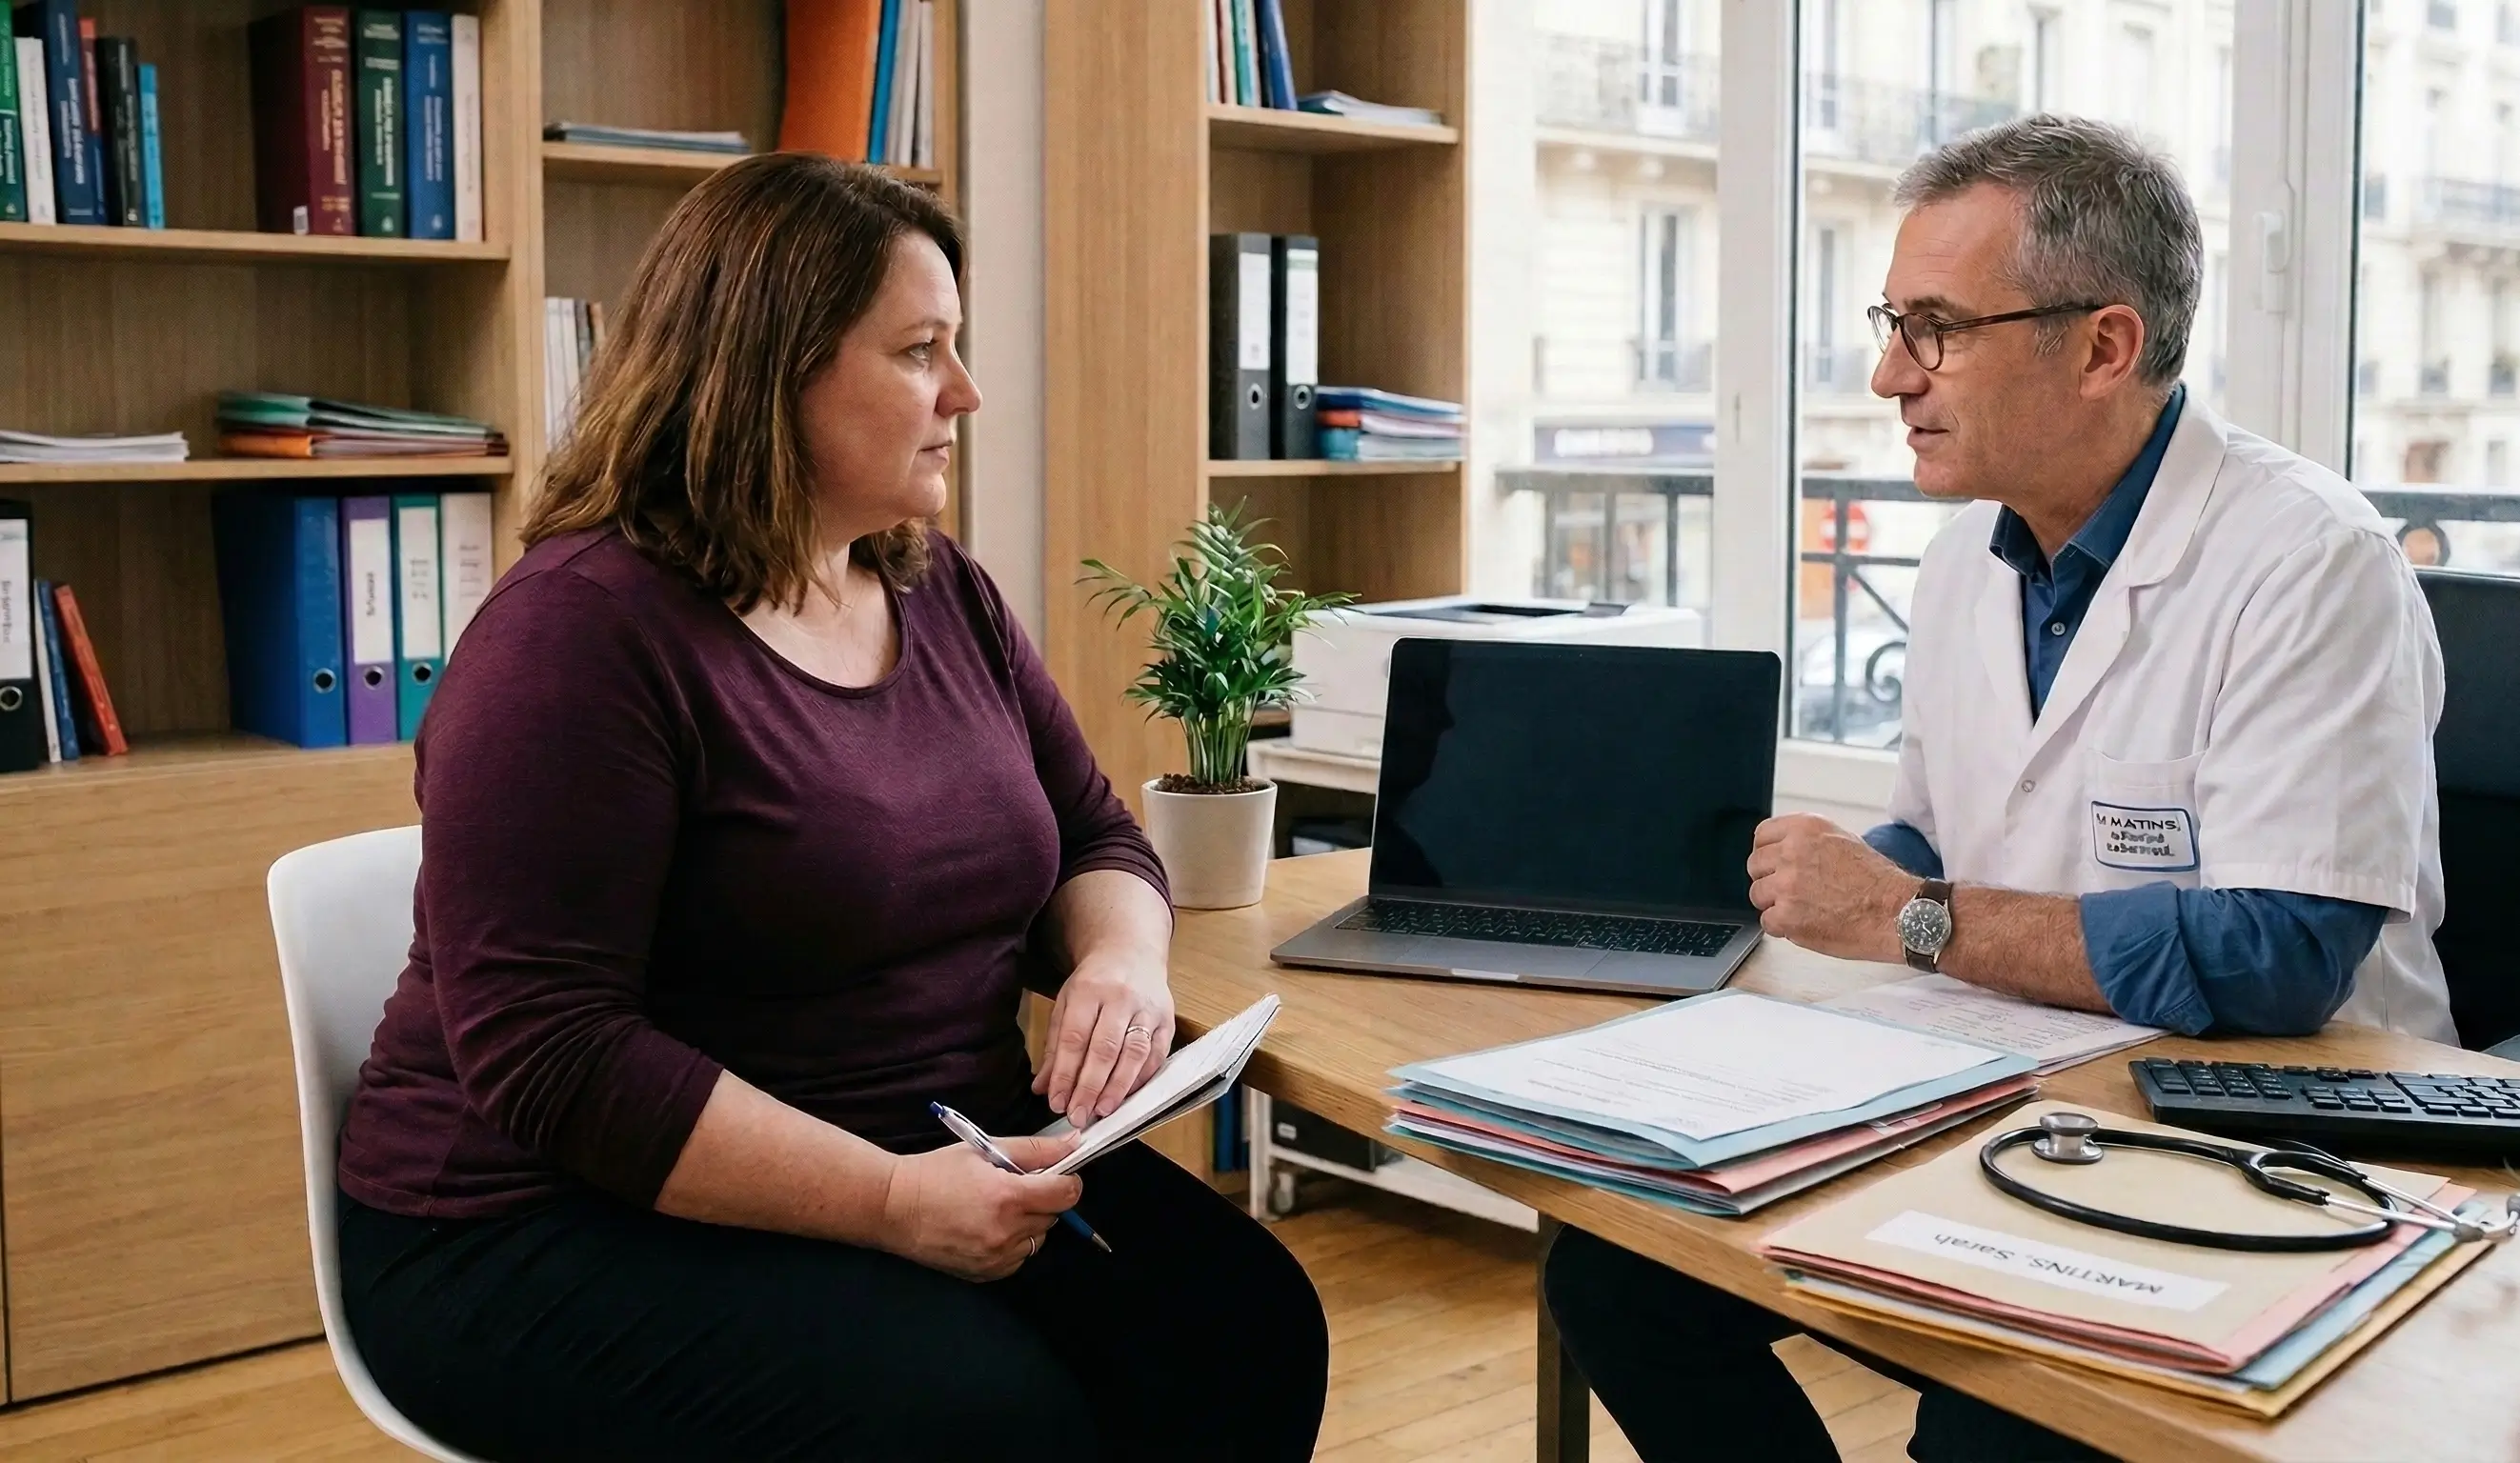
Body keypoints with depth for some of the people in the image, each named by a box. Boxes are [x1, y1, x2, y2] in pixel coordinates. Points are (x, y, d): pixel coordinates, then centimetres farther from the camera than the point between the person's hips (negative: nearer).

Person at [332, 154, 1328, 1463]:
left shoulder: (940, 592, 7)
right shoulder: (581, 630, -16)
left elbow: (1096, 838, 14)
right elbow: (546, 1055, -22)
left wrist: (1120, 960, -10)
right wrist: (888, 1202, -27)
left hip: (940, 1163, 7)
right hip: (572, 1226, -6)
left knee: (1247, 1327, -14)